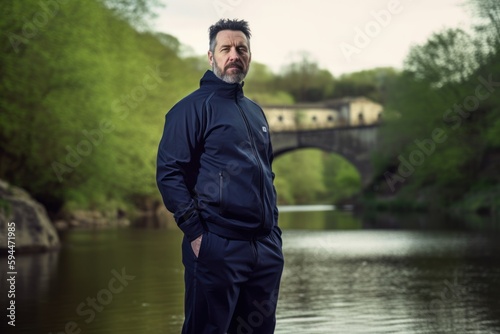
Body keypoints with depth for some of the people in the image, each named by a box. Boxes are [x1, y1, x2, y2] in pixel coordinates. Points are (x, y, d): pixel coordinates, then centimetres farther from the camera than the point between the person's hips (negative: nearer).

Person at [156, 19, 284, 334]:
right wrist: (195, 233, -17)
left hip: (266, 248, 7)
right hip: (217, 246, -7)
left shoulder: (255, 112, 19)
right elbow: (169, 173, -11)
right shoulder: (193, 107, -4)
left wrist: (274, 227, 16)